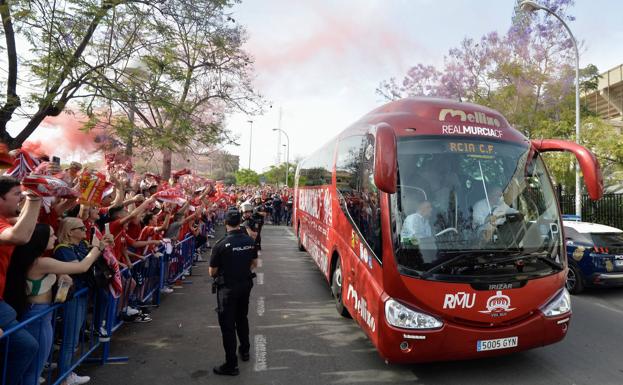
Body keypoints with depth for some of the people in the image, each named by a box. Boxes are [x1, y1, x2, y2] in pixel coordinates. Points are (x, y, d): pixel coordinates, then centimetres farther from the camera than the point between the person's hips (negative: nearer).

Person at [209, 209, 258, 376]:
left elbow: (212, 272, -11)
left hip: (227, 287, -5)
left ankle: (231, 365, 14)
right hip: (245, 284, 5)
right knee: (242, 317, 25)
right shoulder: (250, 241, -6)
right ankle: (245, 351, 42)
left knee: (227, 324, 6)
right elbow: (254, 264, 7)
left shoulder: (221, 244, -20)